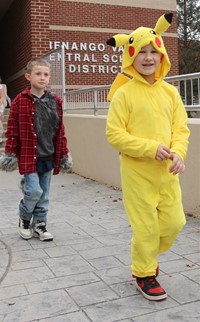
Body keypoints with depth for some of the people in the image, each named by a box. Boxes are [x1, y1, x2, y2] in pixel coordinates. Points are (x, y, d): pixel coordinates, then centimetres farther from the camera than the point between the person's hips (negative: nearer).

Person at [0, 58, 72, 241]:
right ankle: (24, 219, 22)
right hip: (28, 156, -4)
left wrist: (64, 154, 10)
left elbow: (60, 130, 10)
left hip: (49, 157, 4)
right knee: (34, 191, -7)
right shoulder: (20, 101, -5)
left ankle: (39, 224, 26)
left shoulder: (56, 102, 6)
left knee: (44, 194, 10)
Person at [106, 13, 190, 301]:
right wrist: (151, 148, -20)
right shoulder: (124, 94, -9)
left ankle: (147, 254, 41)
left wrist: (178, 152, -14)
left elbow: (181, 128, 7)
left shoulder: (170, 92, 6)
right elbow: (114, 134, -12)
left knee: (174, 222, 12)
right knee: (146, 227, 3)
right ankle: (144, 274, 28)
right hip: (137, 172, -5)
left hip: (167, 171, 5)